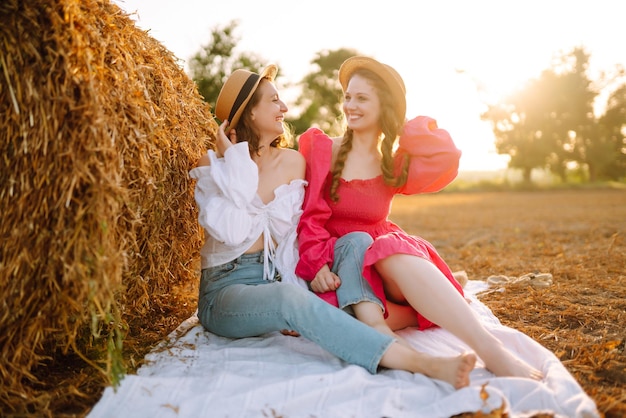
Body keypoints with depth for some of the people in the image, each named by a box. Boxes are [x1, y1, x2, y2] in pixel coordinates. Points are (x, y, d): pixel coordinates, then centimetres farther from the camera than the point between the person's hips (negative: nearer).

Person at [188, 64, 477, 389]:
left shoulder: (292, 161, 3)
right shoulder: (213, 164, -7)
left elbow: (299, 234, -3)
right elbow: (231, 234, -22)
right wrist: (234, 164, -17)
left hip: (279, 277, 5)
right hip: (227, 288, -4)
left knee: (356, 241, -15)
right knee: (290, 299, -37)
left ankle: (376, 331, -38)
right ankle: (418, 363, -46)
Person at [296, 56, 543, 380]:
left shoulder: (394, 164, 8)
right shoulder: (319, 148, 2)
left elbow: (445, 157, -13)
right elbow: (310, 216, -2)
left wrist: (398, 128, -1)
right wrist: (317, 265, -17)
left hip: (386, 256, 2)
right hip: (336, 263, -1)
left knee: (395, 251, -38)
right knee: (366, 318, -37)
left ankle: (491, 349, -31)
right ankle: (432, 310, -10)